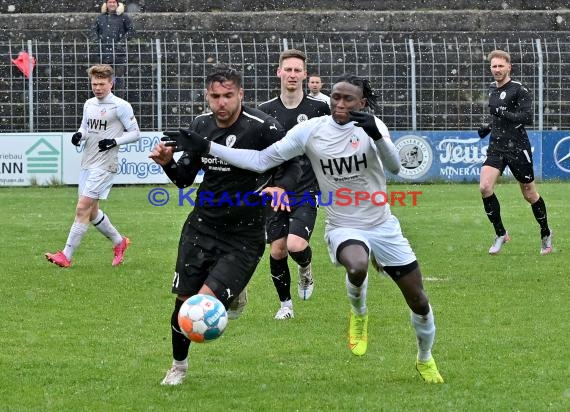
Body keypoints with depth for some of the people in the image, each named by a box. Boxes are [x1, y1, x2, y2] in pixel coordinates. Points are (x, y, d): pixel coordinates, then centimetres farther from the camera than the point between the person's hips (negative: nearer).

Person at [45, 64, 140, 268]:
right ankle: (119, 242, 34)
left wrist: (114, 141, -17)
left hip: (104, 166, -8)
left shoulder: (120, 106, -8)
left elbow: (135, 133, -3)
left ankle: (66, 256, -14)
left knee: (83, 208, -14)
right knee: (91, 211, 14)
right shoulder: (89, 104, 13)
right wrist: (78, 135, 1)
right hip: (87, 164, 8)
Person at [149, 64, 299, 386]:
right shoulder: (201, 127, 1)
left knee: (207, 300, -20)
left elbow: (293, 166, -9)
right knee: (184, 300, 7)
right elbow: (184, 178, 11)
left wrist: (281, 187, -29)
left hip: (243, 235, -4)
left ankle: (236, 295, 15)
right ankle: (179, 366, 30)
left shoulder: (263, 128, -16)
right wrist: (168, 163, -10)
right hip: (202, 225, 4)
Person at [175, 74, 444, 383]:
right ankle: (358, 314, -2)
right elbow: (260, 160, -7)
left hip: (384, 227, 2)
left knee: (419, 302, 7)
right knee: (356, 267, -38)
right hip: (344, 229, -2)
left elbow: (395, 166, -20)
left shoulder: (371, 126, -7)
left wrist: (377, 136, -38)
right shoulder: (311, 130, -8)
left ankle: (425, 358, 39)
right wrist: (207, 147, -14)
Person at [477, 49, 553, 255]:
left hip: (517, 148, -6)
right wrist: (488, 127, 10)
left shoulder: (519, 90, -10)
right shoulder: (492, 89, 12)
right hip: (496, 148, 6)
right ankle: (500, 234, -2)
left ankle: (546, 234, 28)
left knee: (529, 194, 6)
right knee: (484, 187, -16)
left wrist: (503, 113, -25)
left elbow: (527, 117, -18)